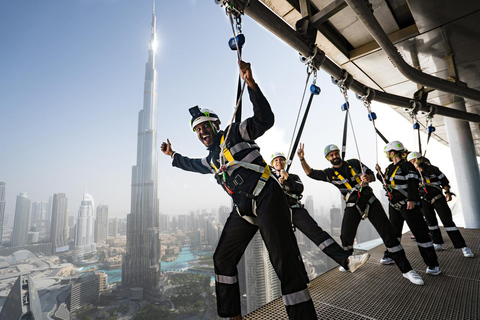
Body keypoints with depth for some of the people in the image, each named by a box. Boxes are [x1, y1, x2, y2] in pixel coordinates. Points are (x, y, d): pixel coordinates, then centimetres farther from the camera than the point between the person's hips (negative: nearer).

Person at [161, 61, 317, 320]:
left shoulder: (233, 133, 1)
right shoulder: (211, 159, 22)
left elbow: (264, 120, -13)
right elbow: (193, 165, 44)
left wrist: (251, 84, -23)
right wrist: (173, 155, 51)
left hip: (266, 200, -8)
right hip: (243, 211, 8)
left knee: (286, 264, -12)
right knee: (223, 259, 12)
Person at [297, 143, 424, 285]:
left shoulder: (354, 163, 5)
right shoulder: (330, 173, 1)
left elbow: (372, 175, 10)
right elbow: (311, 173, -4)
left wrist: (368, 177, -15)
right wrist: (302, 159, -18)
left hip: (370, 201, 1)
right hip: (352, 207, -1)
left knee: (388, 233, -3)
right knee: (346, 236, -6)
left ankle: (406, 269, 8)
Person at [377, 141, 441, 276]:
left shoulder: (407, 166, -11)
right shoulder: (390, 168, 11)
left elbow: (413, 183, -19)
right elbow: (387, 182, 21)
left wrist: (411, 200, -26)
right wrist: (380, 173, 10)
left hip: (408, 204, -8)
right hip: (394, 205, 8)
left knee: (420, 232, -4)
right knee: (394, 231, 17)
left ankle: (433, 264, 5)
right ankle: (390, 255, 31)